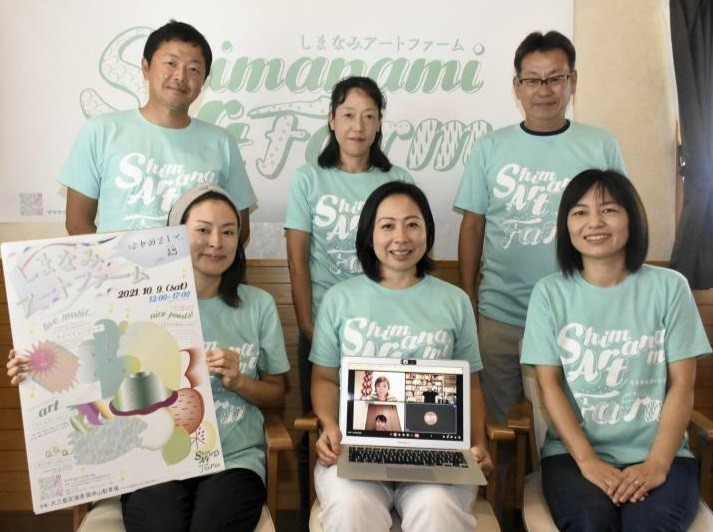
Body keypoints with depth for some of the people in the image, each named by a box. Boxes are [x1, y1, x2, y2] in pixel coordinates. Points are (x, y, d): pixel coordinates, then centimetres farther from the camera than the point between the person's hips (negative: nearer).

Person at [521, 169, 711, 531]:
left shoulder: (669, 287, 3)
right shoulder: (550, 293, 3)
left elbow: (682, 384, 1)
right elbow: (549, 385, -1)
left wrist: (657, 464, -11)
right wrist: (588, 461, -12)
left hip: (658, 453, 0)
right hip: (573, 451, 0)